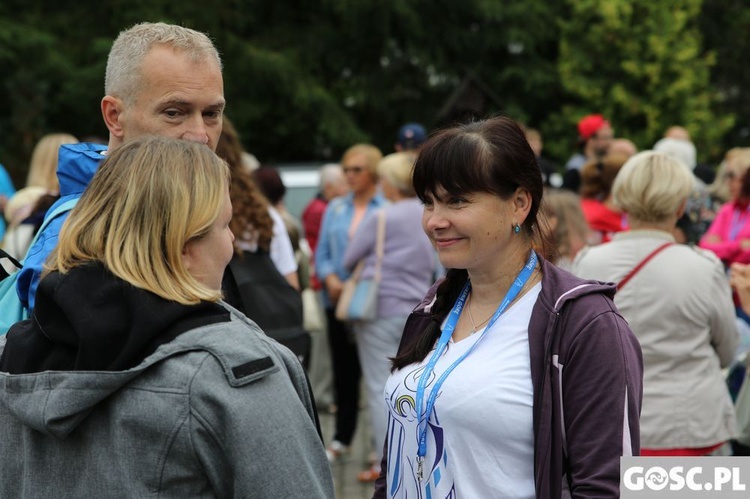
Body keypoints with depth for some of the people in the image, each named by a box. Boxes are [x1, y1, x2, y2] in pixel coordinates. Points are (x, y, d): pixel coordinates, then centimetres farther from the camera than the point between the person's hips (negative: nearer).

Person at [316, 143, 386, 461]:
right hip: (339, 301, 5)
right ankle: (341, 438, 21)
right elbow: (322, 253, 11)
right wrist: (331, 280, -8)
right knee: (343, 370, 11)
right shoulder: (335, 208, 12)